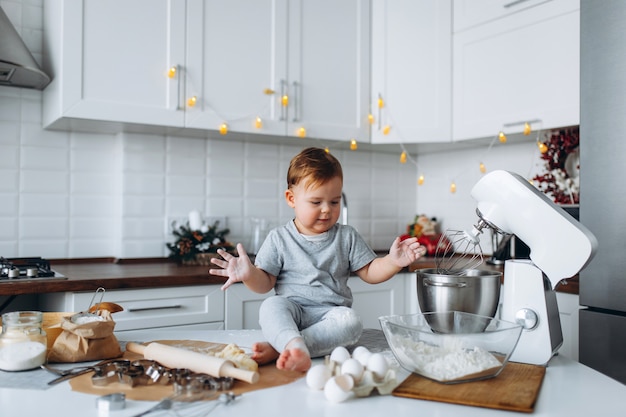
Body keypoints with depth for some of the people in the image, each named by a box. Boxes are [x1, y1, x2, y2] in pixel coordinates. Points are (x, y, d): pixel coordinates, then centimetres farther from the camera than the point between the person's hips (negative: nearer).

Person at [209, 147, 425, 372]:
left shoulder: (347, 236, 10)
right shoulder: (278, 238, 5)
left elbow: (369, 272, 11)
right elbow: (265, 283, 4)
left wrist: (392, 262, -8)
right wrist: (249, 274, -18)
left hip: (331, 313, 1)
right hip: (291, 310, -1)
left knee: (350, 321, -31)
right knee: (271, 306, -31)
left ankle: (277, 348, -36)